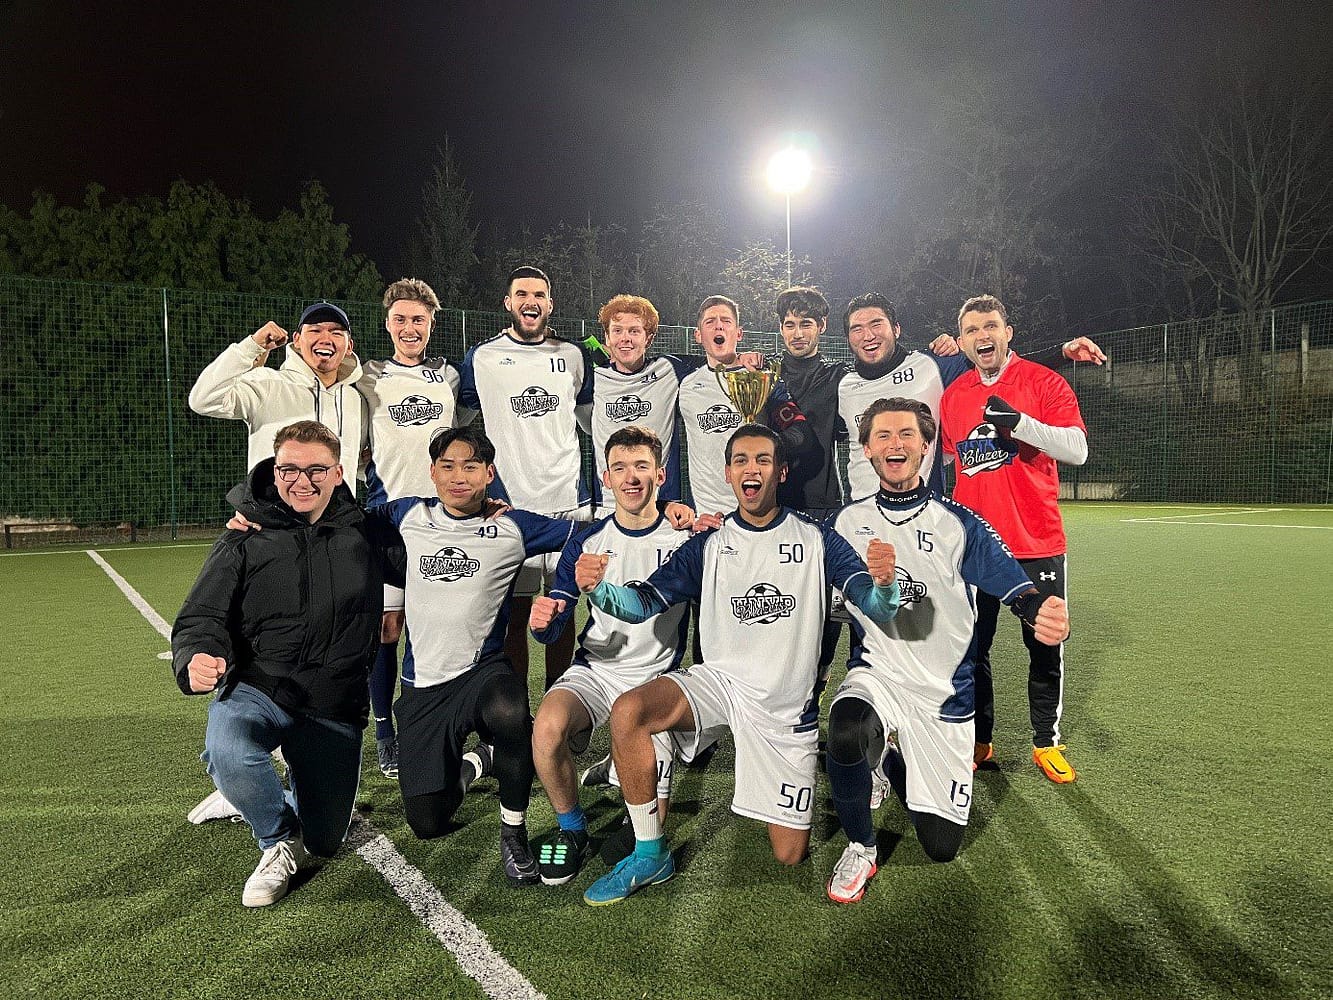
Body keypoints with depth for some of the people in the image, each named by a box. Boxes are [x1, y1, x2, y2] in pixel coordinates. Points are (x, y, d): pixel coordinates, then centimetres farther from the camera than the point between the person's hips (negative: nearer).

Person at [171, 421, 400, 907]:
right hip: (258, 687, -2)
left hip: (334, 705, 2)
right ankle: (280, 840, -4)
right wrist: (196, 659, -29)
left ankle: (250, 793, 43)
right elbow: (202, 617, -6)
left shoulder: (363, 533, 2)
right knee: (228, 750, -38)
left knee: (324, 842, 8)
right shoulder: (245, 542, -2)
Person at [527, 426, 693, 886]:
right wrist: (542, 620, -25)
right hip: (595, 671, 1)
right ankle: (572, 830, -5)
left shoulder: (685, 540, -6)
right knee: (547, 725, -33)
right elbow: (555, 624, 0)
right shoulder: (586, 543, -1)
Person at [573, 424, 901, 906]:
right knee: (628, 712, -29)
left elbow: (877, 608, -11)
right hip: (720, 681, 1)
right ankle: (650, 856, -11)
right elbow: (645, 602, -6)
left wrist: (883, 583, -36)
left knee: (790, 855, 3)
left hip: (789, 708, -1)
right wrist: (598, 588, -28)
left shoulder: (816, 539, -2)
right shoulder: (707, 546, 3)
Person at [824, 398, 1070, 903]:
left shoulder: (959, 523, -6)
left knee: (941, 847, 3)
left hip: (944, 692, 0)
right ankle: (860, 848, -7)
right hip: (875, 675, 0)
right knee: (846, 734, -36)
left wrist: (1043, 610, -40)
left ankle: (895, 764, 34)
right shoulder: (848, 520, 1)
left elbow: (1015, 585, -18)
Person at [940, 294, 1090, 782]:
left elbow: (1077, 449, -15)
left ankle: (1047, 743, 25)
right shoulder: (952, 395, 7)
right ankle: (979, 741, 25)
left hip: (1036, 544, -3)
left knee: (1045, 650, 7)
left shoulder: (1043, 382, -4)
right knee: (971, 649, 9)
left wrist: (1018, 420, -28)